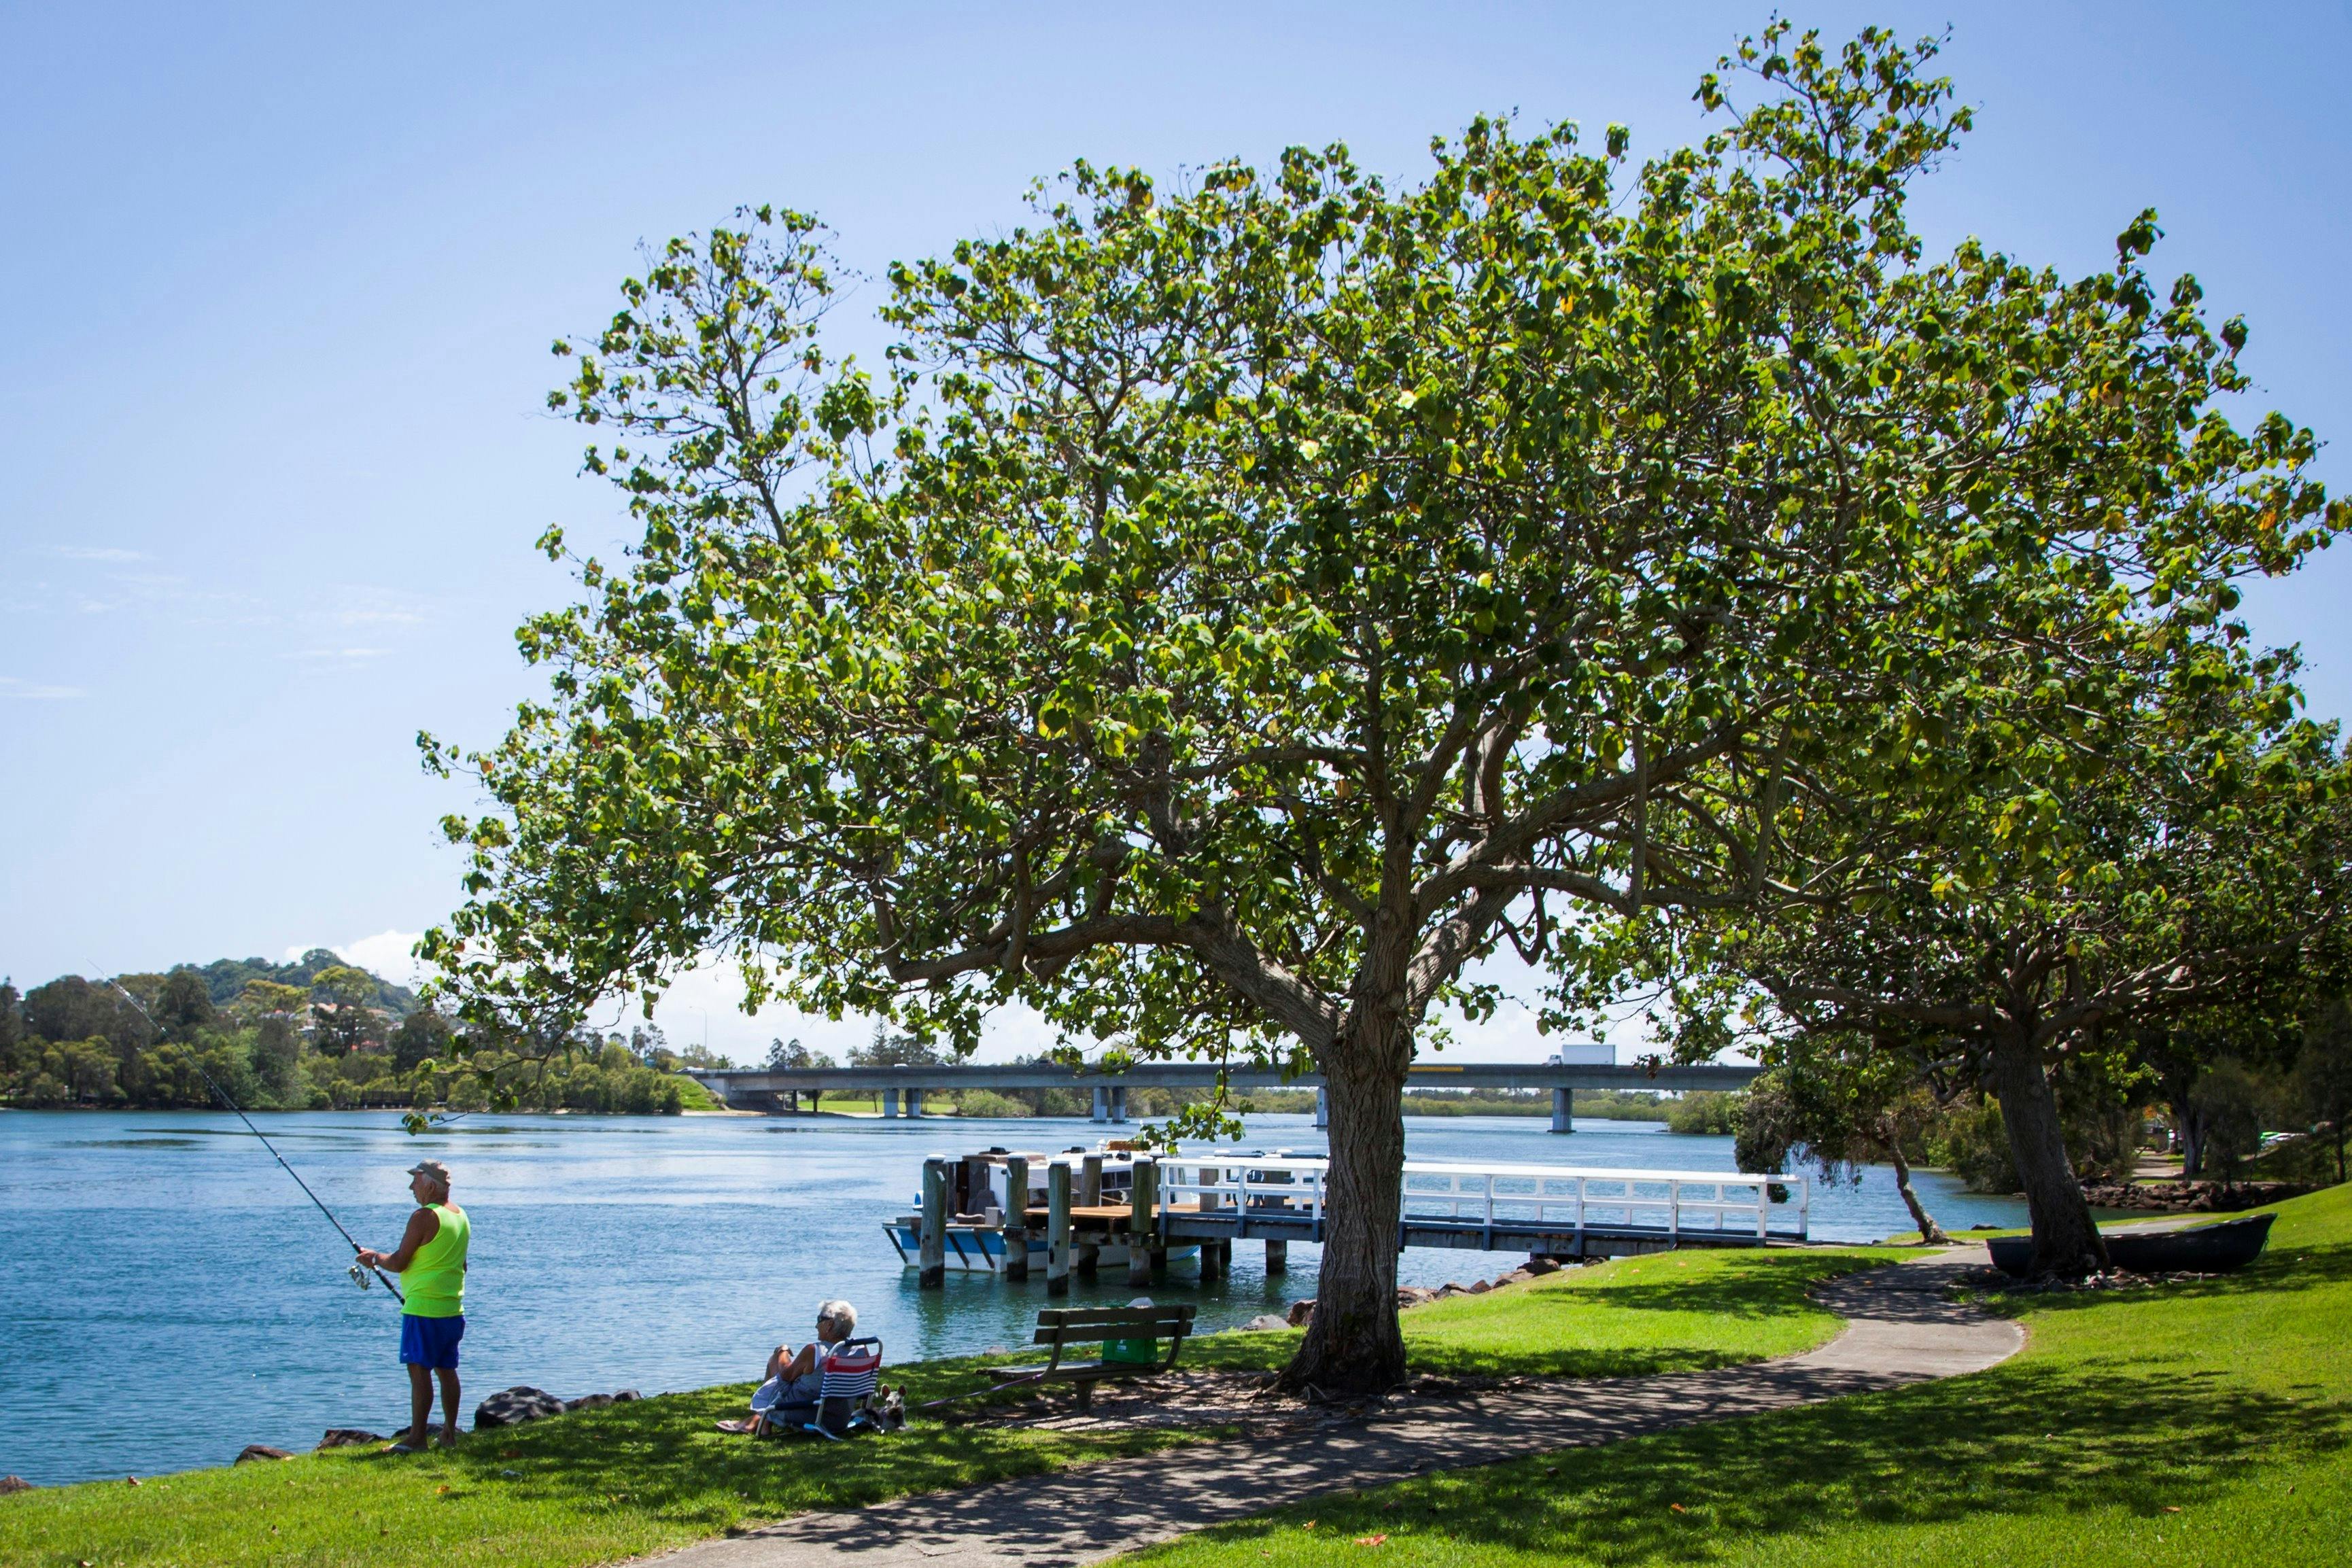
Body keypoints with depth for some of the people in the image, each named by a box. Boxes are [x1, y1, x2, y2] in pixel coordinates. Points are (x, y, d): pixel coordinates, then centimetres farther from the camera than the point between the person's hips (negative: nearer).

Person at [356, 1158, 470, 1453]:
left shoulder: (424, 1217, -14)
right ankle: (449, 1434, 16)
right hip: (453, 1307, 9)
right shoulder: (461, 1216, 12)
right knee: (447, 1369, 12)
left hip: (423, 1307, -9)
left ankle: (417, 1437, -6)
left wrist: (374, 1257, 6)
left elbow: (398, 1263, -11)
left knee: (419, 1370, -6)